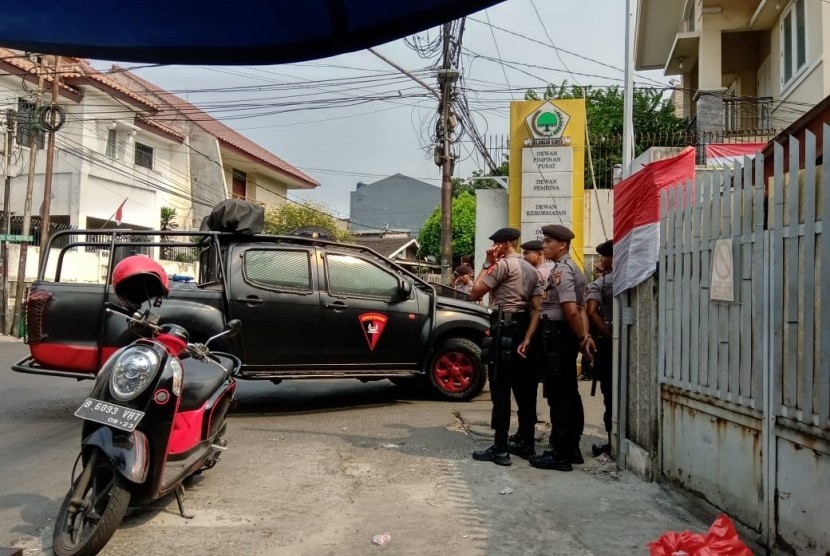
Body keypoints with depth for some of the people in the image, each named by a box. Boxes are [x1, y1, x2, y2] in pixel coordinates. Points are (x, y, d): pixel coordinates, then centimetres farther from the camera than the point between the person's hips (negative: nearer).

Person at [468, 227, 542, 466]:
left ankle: (500, 449, -6)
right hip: (523, 329, 9)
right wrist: (527, 339, -1)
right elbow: (537, 308, 7)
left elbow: (475, 293, -10)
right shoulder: (531, 270, 17)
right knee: (525, 389, 13)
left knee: (500, 390, -6)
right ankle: (526, 442, 21)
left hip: (504, 330, -8)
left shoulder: (503, 264, -8)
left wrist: (488, 264, -2)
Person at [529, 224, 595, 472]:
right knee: (570, 394, 14)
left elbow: (571, 310, -22)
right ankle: (571, 449, 22)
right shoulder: (571, 268, 19)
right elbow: (580, 308, 13)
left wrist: (581, 337, -12)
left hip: (558, 335, -10)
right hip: (565, 336, 10)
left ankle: (560, 455, 0)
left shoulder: (560, 270, -14)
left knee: (558, 396, -5)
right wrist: (585, 336, 4)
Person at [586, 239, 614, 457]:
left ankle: (613, 443, 11)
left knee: (610, 394, 5)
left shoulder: (600, 284, -7)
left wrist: (609, 334, -17)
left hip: (610, 343, -4)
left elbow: (591, 311, -21)